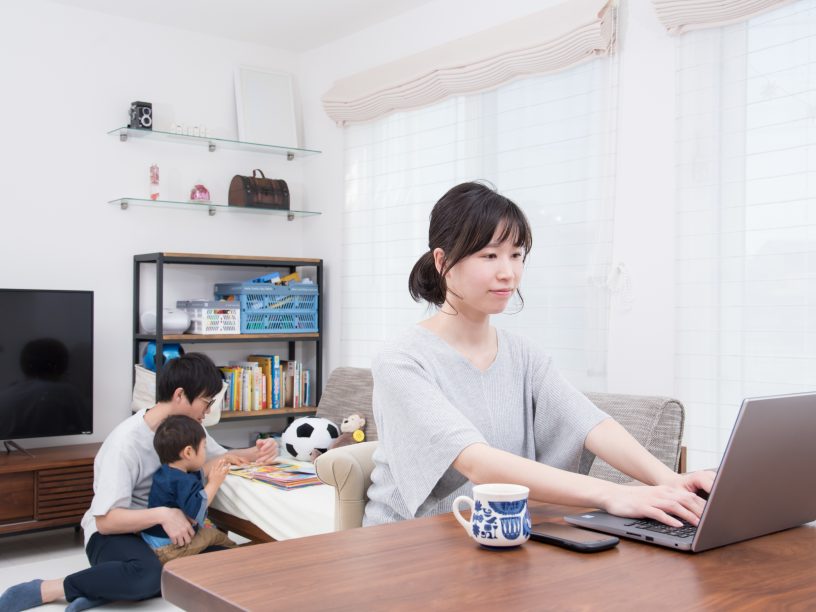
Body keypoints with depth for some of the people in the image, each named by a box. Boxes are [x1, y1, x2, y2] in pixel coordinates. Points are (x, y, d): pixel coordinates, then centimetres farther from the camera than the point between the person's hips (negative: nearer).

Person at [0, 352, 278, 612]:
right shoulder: (127, 441, -23)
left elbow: (222, 458, 14)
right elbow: (106, 520, -26)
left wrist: (255, 453, -7)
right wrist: (162, 514, -40)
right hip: (114, 533, -7)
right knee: (147, 574, -40)